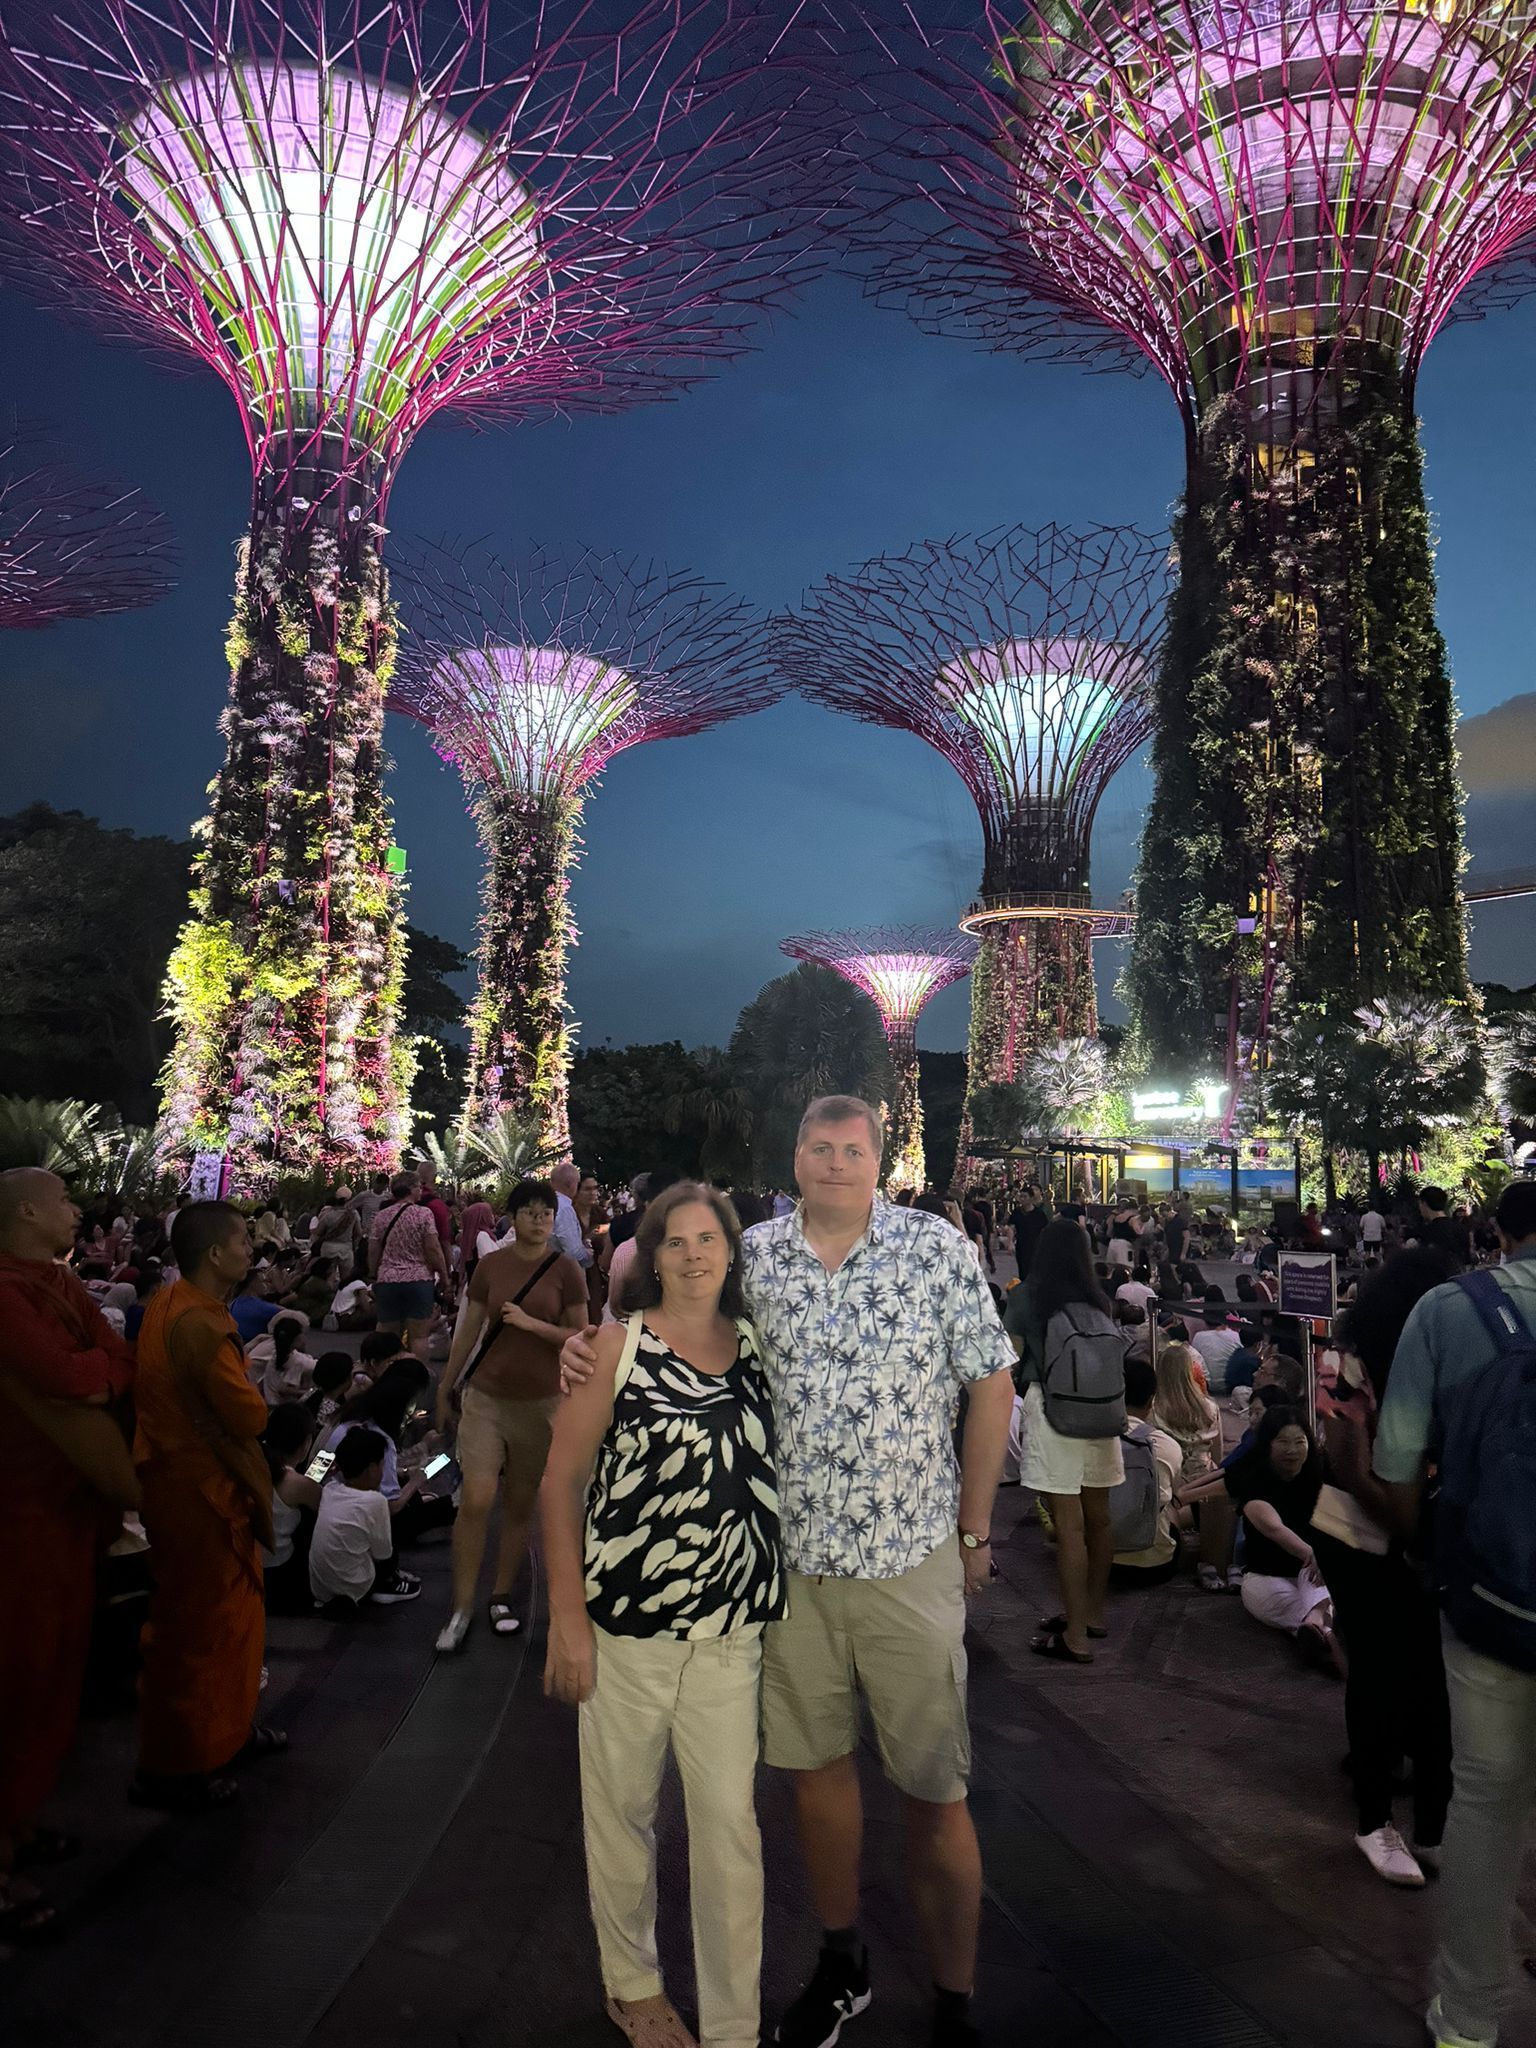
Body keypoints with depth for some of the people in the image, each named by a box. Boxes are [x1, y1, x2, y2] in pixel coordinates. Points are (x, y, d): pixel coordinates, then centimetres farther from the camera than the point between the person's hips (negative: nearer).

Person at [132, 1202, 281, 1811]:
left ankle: (225, 1726, 38)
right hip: (200, 1490, -10)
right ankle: (172, 1770, 20)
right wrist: (250, 1395, -2)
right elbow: (250, 1417, -22)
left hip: (195, 1478, 10)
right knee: (197, 1625, 5)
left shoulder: (173, 1304, 4)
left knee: (230, 1610, 23)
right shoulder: (199, 1325, -27)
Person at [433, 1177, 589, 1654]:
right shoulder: (490, 1266, 0)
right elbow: (469, 1329, 9)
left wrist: (531, 1323, -17)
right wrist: (445, 1389, 16)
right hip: (487, 1396, 1)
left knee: (519, 1506, 10)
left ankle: (501, 1598, 28)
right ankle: (461, 1607, 5)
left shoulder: (566, 1271, -5)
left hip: (541, 1402, 0)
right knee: (475, 1500, -10)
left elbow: (580, 1338, -4)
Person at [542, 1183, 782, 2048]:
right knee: (623, 1809, 15)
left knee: (730, 1823, 7)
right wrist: (567, 1618, -7)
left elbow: (773, 1471, 12)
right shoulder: (618, 1346, -7)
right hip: (626, 1620, -2)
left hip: (732, 1627, 2)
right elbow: (561, 1481, -5)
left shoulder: (758, 1346, 2)